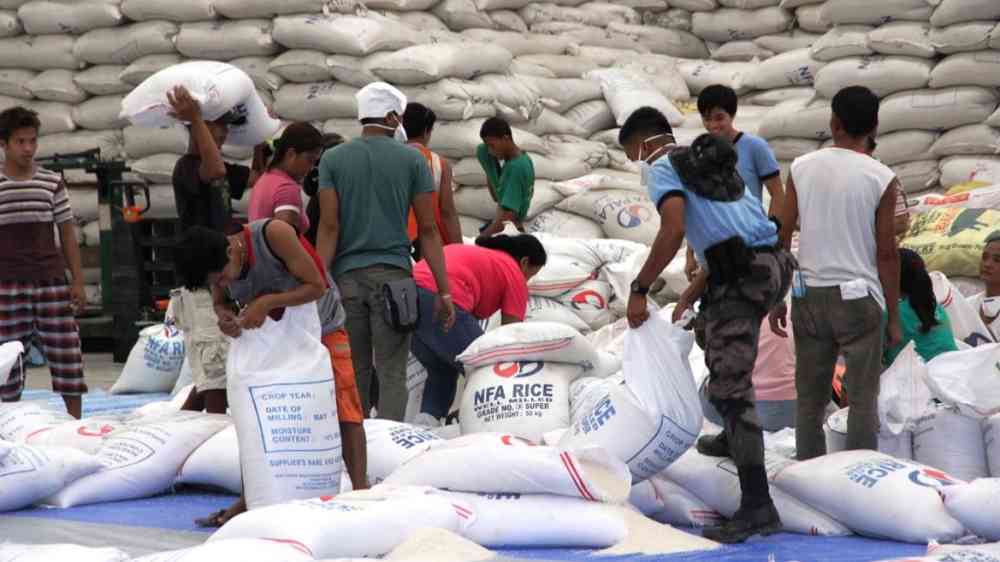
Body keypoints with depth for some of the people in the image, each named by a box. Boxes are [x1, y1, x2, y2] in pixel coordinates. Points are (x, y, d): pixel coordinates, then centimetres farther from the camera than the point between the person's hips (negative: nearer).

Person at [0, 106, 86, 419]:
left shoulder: (53, 183, 6)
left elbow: (67, 235, 9)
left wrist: (78, 281, 3)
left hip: (52, 283, 1)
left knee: (67, 352, -1)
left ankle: (75, 422, 6)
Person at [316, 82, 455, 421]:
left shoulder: (333, 159, 5)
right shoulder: (412, 159, 2)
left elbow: (329, 226, -3)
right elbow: (428, 230, 0)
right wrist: (444, 291, 1)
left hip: (347, 276, 2)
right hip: (392, 274, -2)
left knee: (355, 371, 11)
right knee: (392, 374, -3)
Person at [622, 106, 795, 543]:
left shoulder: (662, 169, 2)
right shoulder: (713, 164, 27)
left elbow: (674, 230, -16)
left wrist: (639, 289, -11)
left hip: (741, 274, -9)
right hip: (773, 264, 9)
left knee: (729, 387, -10)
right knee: (710, 332, 35)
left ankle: (757, 506, -18)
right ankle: (734, 439, 44)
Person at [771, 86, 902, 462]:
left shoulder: (802, 168, 1)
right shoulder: (881, 178, -8)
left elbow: (781, 237, 3)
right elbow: (886, 253, -6)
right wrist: (893, 317, 2)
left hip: (810, 294, 3)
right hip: (858, 297, -3)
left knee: (810, 398, 12)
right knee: (863, 400, 3)